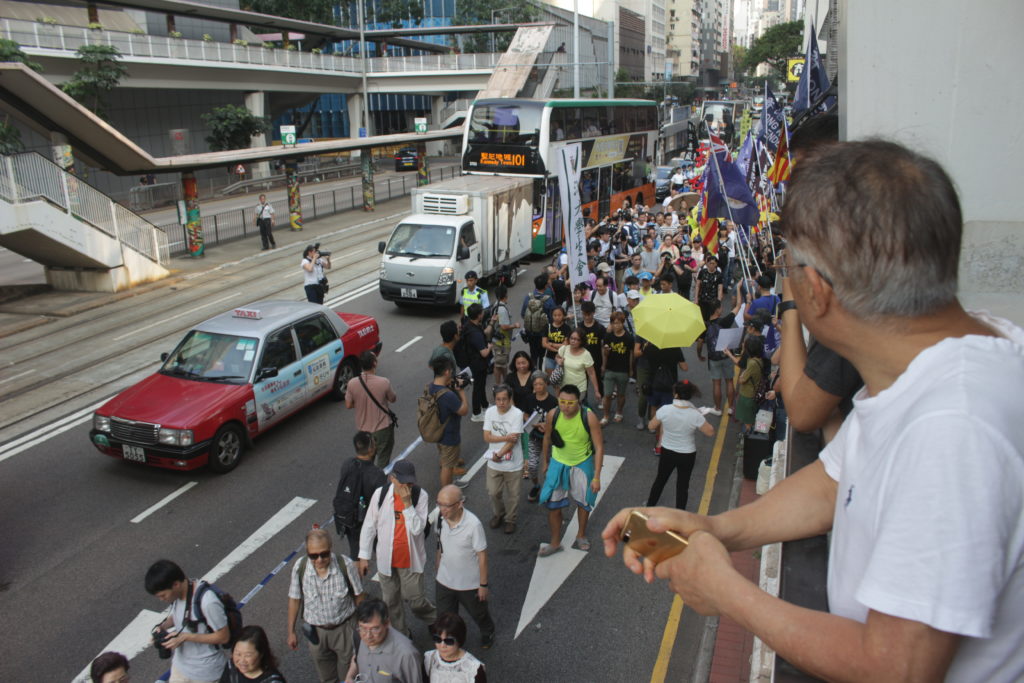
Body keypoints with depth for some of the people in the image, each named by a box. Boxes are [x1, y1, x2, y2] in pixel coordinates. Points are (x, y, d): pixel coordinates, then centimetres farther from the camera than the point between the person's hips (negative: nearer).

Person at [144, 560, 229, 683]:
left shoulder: (208, 602, -33)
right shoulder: (177, 592, -10)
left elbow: (223, 636, -24)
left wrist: (185, 637, -26)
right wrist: (163, 626, -10)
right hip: (181, 664, 7)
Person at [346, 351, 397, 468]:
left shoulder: (352, 383, -17)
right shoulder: (384, 382, -24)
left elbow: (348, 405, -4)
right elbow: (392, 399, -5)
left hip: (363, 428, 3)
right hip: (383, 427, -3)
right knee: (382, 461, 15)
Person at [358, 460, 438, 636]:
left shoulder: (420, 496, -17)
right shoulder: (380, 494, -13)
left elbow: (417, 528, -22)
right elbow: (369, 526, -2)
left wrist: (407, 503, -31)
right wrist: (364, 556, 0)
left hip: (410, 560, -2)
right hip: (386, 559, 2)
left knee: (414, 598, 6)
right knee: (390, 601, 18)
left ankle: (435, 620, 38)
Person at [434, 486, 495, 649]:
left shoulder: (473, 524, -31)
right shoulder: (440, 517, -17)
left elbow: (482, 555, -20)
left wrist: (483, 585, -13)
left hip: (469, 583, -3)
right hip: (444, 580, 3)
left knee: (478, 613, 24)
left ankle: (487, 633, 55)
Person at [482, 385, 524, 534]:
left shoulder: (517, 414, -19)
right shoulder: (490, 412, -7)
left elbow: (513, 440, -20)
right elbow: (487, 437, -10)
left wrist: (499, 454, -19)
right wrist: (506, 438, -22)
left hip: (513, 464, -3)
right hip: (494, 463, 3)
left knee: (512, 495, 14)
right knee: (493, 493, 19)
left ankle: (510, 520, 37)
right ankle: (498, 514, 45)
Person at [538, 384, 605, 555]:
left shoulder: (589, 417, -28)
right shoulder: (553, 414, -20)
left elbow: (599, 447, -21)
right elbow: (547, 438, -1)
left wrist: (596, 476, -22)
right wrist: (545, 462, 9)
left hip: (582, 464, -1)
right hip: (558, 463, 1)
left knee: (584, 501, 16)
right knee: (553, 504, 5)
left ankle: (581, 535, 41)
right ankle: (555, 543, 25)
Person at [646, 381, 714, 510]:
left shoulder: (665, 410, -20)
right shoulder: (695, 415, -22)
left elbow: (652, 426, -6)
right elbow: (710, 432, -10)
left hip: (667, 452, 1)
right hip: (687, 455, -1)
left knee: (660, 479, 24)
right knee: (682, 485, 17)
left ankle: (650, 506, 41)